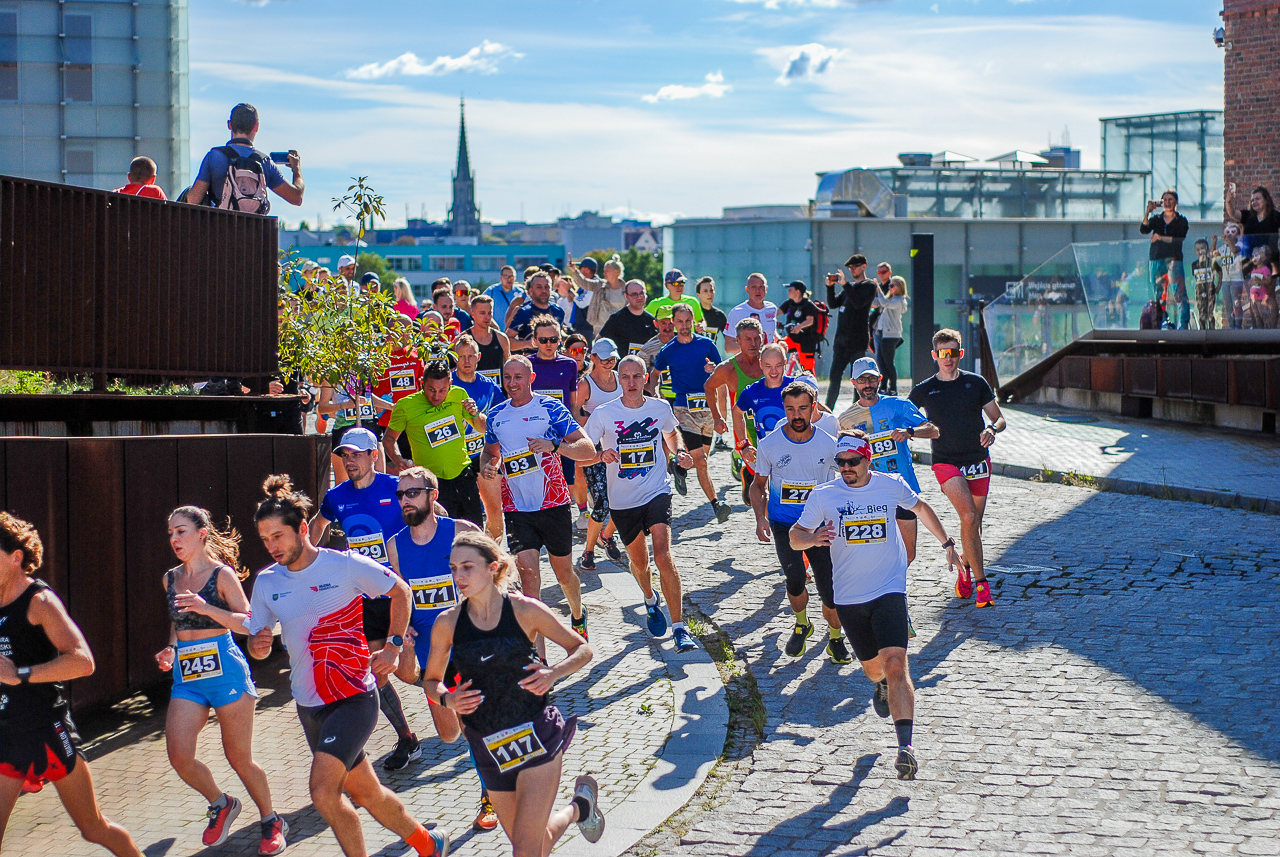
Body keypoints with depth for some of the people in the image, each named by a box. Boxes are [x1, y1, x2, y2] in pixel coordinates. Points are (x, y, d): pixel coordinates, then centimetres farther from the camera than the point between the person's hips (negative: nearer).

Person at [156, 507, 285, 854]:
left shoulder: (222, 574, -6)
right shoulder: (170, 579, 11)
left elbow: (248, 623, -10)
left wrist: (207, 609, -23)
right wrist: (170, 650, 6)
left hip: (225, 670, -5)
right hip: (186, 676, 5)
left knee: (239, 759, 1)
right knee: (179, 756, -10)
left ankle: (271, 822, 22)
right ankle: (221, 804, 17)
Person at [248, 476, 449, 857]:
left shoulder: (346, 565, -11)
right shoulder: (266, 582, 1)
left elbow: (400, 591, 3)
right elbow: (257, 645, 8)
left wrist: (394, 646, -6)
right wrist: (258, 646, -15)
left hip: (354, 698, -5)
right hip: (308, 704, 6)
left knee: (323, 790, -21)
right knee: (365, 792, 14)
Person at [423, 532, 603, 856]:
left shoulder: (525, 610, -9)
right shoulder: (448, 623, -2)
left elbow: (582, 649, 1)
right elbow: (430, 680, 11)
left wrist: (553, 673, -18)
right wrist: (447, 699, -12)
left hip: (536, 737, -4)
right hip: (489, 748, 4)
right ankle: (579, 808, 46)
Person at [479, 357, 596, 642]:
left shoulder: (550, 408, -5)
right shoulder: (496, 415, 7)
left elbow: (587, 449, -10)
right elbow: (491, 450, 25)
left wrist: (554, 444, -28)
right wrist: (487, 465, 1)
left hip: (553, 505, -2)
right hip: (516, 509, 2)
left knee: (564, 573, 12)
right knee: (528, 573, -13)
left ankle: (578, 615, 44)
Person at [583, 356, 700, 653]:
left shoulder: (661, 408, 0)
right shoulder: (603, 414, -7)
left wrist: (679, 452, 1)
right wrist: (601, 454, -25)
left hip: (657, 492, -1)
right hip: (623, 500, 1)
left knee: (663, 555, -19)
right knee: (639, 562, 15)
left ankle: (679, 627, -18)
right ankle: (651, 601, 50)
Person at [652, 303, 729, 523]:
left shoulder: (706, 344, 6)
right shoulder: (667, 351, 3)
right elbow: (655, 373, 20)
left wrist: (714, 369, -10)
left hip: (707, 406, 3)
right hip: (684, 408, -3)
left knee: (700, 457, 12)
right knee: (700, 461, -12)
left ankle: (680, 466, 43)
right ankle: (716, 505, -13)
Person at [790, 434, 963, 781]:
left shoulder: (892, 485, -1)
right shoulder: (823, 495, -3)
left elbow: (920, 507, 20)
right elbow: (795, 537, 0)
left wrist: (947, 543, 26)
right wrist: (813, 538, -23)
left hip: (889, 590, -2)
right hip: (848, 597, 2)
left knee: (895, 663, -19)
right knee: (873, 668, 16)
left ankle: (906, 745, -27)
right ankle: (884, 686, 55)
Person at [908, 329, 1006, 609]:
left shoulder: (976, 383, 4)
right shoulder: (924, 390, 2)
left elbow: (999, 418, 8)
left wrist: (992, 430, -16)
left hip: (978, 460, 2)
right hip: (946, 462, -2)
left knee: (974, 524, 8)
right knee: (969, 517, -21)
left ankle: (965, 569, 35)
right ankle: (980, 581, -15)